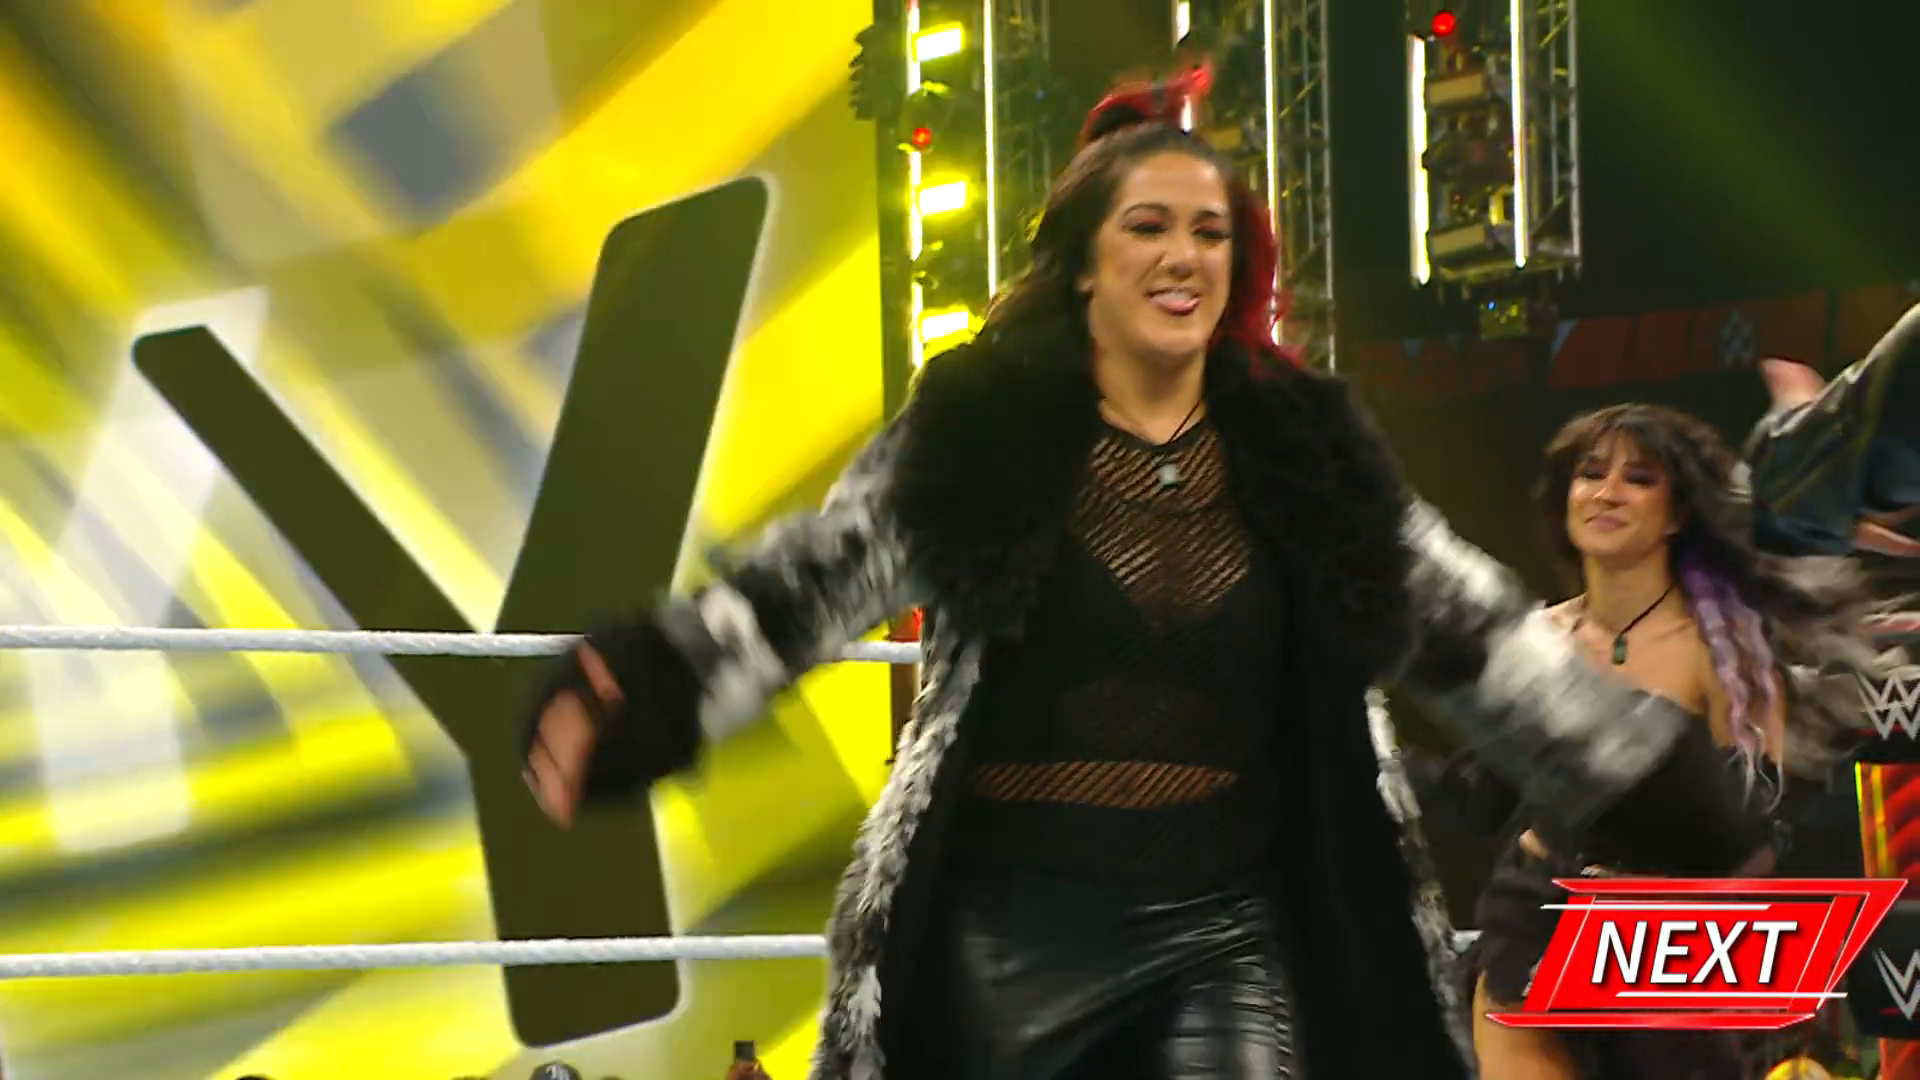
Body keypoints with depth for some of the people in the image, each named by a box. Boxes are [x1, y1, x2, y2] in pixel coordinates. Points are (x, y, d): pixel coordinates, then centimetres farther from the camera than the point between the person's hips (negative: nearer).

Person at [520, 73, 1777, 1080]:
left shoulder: (1306, 447, 6)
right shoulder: (979, 429, 0)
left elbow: (1484, 635, 9)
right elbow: (799, 591, -3)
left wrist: (1686, 810, 5)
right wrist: (627, 703, -19)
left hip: (1231, 936, 2)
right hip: (1010, 934, -2)